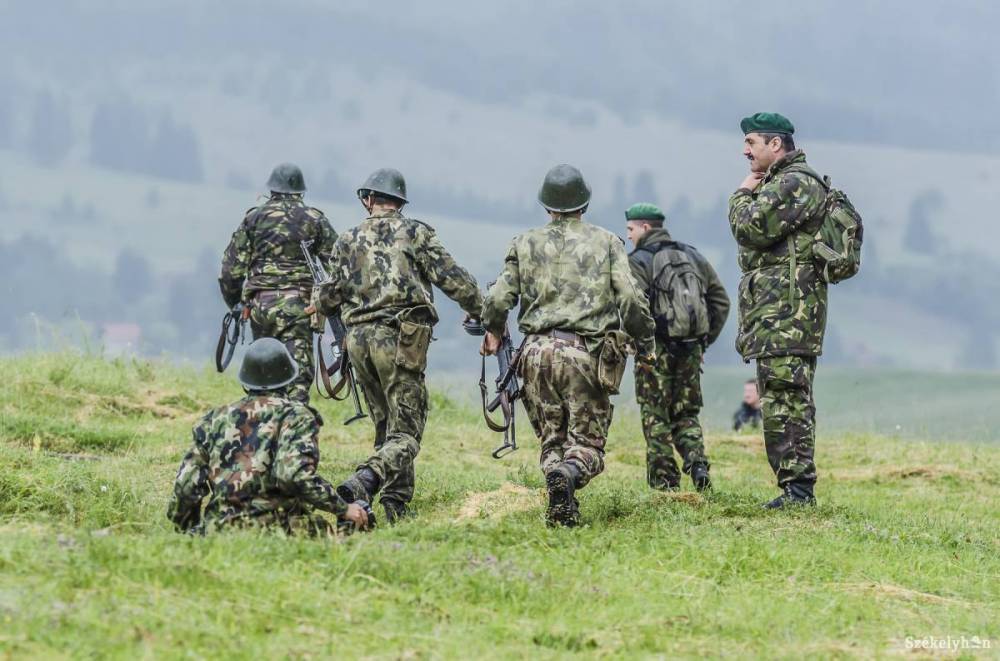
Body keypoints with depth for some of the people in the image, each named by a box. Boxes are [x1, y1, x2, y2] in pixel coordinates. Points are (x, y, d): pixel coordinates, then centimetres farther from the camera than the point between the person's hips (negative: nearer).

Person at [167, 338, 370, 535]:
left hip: (218, 528, 5)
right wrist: (344, 509, -9)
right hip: (273, 526, -5)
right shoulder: (296, 415, 0)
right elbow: (294, 475, -17)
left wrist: (188, 531, 27)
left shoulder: (216, 419, 14)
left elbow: (186, 486, 12)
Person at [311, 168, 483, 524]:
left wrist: (319, 307, 32)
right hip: (400, 338, -4)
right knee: (405, 431, -6)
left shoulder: (347, 241, 10)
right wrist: (484, 312, 7)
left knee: (386, 425, 16)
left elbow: (331, 296, 9)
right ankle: (364, 480, -30)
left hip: (359, 339, 4)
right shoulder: (416, 233, 1)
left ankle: (397, 505, 11)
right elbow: (452, 278, -3)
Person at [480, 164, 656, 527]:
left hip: (538, 351, 2)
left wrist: (493, 331, 24)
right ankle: (570, 473, -31)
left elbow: (498, 298, 4)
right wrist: (645, 343, 10)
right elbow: (630, 298, -3)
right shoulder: (606, 242, 5)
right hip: (586, 353, -2)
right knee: (587, 439, 2)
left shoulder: (526, 243, 9)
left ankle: (562, 509, -10)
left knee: (552, 439, 12)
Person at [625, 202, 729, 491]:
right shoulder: (693, 257, 14)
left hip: (657, 348, -5)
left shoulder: (639, 262, -6)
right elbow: (721, 301, 14)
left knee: (656, 418, 2)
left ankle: (664, 482, 1)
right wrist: (706, 339, 16)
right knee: (686, 414, 14)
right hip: (691, 348, 5)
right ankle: (697, 462, -8)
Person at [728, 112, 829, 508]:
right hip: (774, 315, 11)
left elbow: (751, 229, -18)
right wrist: (749, 196, 14)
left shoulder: (795, 183, -12)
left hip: (787, 314, -11)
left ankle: (798, 488, -17)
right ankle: (795, 486, 13)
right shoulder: (779, 184, 23)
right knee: (779, 402, 11)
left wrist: (742, 195, -2)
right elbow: (750, 237, 27)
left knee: (785, 402, -14)